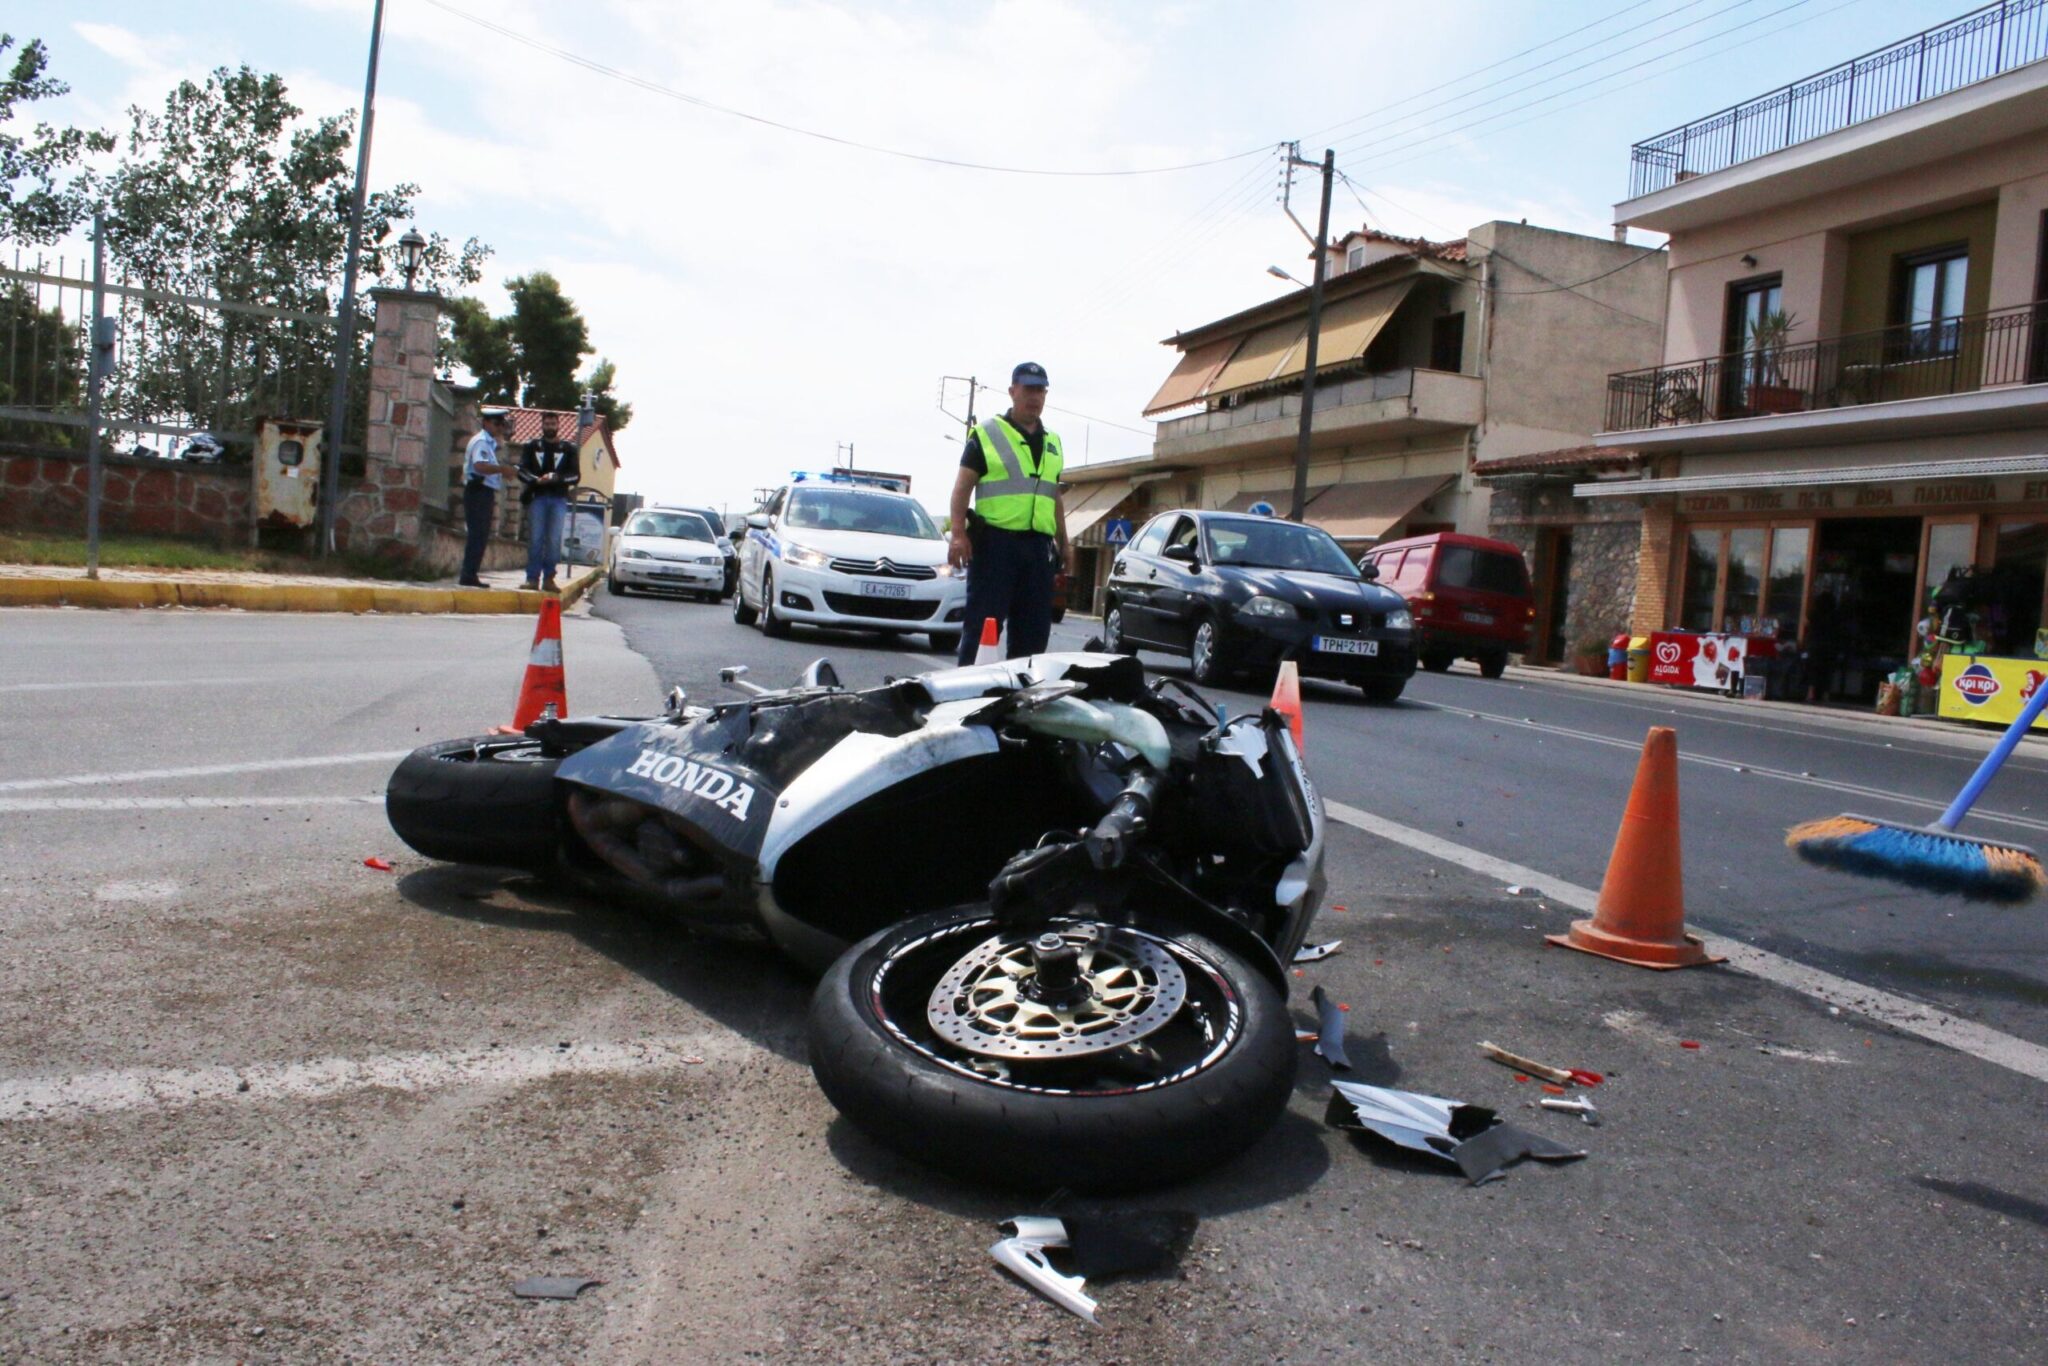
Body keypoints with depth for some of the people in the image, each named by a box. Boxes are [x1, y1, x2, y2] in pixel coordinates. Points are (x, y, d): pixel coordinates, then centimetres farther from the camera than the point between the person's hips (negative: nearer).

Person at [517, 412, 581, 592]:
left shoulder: (569, 448, 10)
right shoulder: (533, 446, 12)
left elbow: (576, 476, 3)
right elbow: (522, 470, 3)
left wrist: (556, 478, -14)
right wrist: (537, 480, -16)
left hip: (558, 499, 0)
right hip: (537, 497, 0)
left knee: (554, 540, -3)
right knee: (535, 538, -3)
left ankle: (548, 578, 0)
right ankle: (533, 577, -1)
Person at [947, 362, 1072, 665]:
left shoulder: (1052, 443, 20)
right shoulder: (986, 434, 2)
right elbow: (963, 486, -4)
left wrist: (1064, 543, 21)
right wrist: (958, 533, -15)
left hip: (1039, 547, 6)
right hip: (995, 541, -6)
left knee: (1033, 629, 7)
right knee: (983, 624, -6)